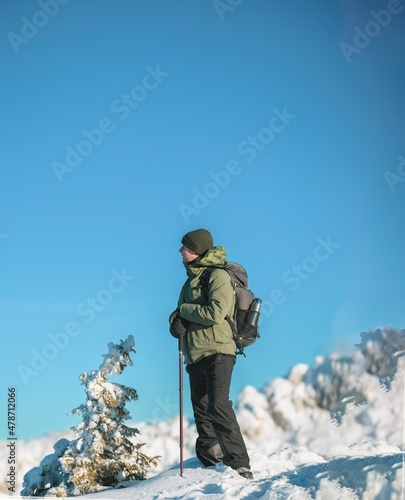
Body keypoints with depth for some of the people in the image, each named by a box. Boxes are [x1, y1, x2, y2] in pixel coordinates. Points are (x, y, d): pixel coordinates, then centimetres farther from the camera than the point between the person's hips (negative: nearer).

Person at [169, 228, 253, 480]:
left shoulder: (218, 275, -10)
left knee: (218, 407, -20)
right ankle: (211, 463, 23)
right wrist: (177, 322, -5)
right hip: (195, 355, 9)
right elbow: (181, 312, 19)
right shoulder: (193, 277, 18)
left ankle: (240, 464, -19)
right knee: (201, 411, 13)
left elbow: (215, 313, -22)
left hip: (216, 351, -9)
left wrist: (184, 310, -9)